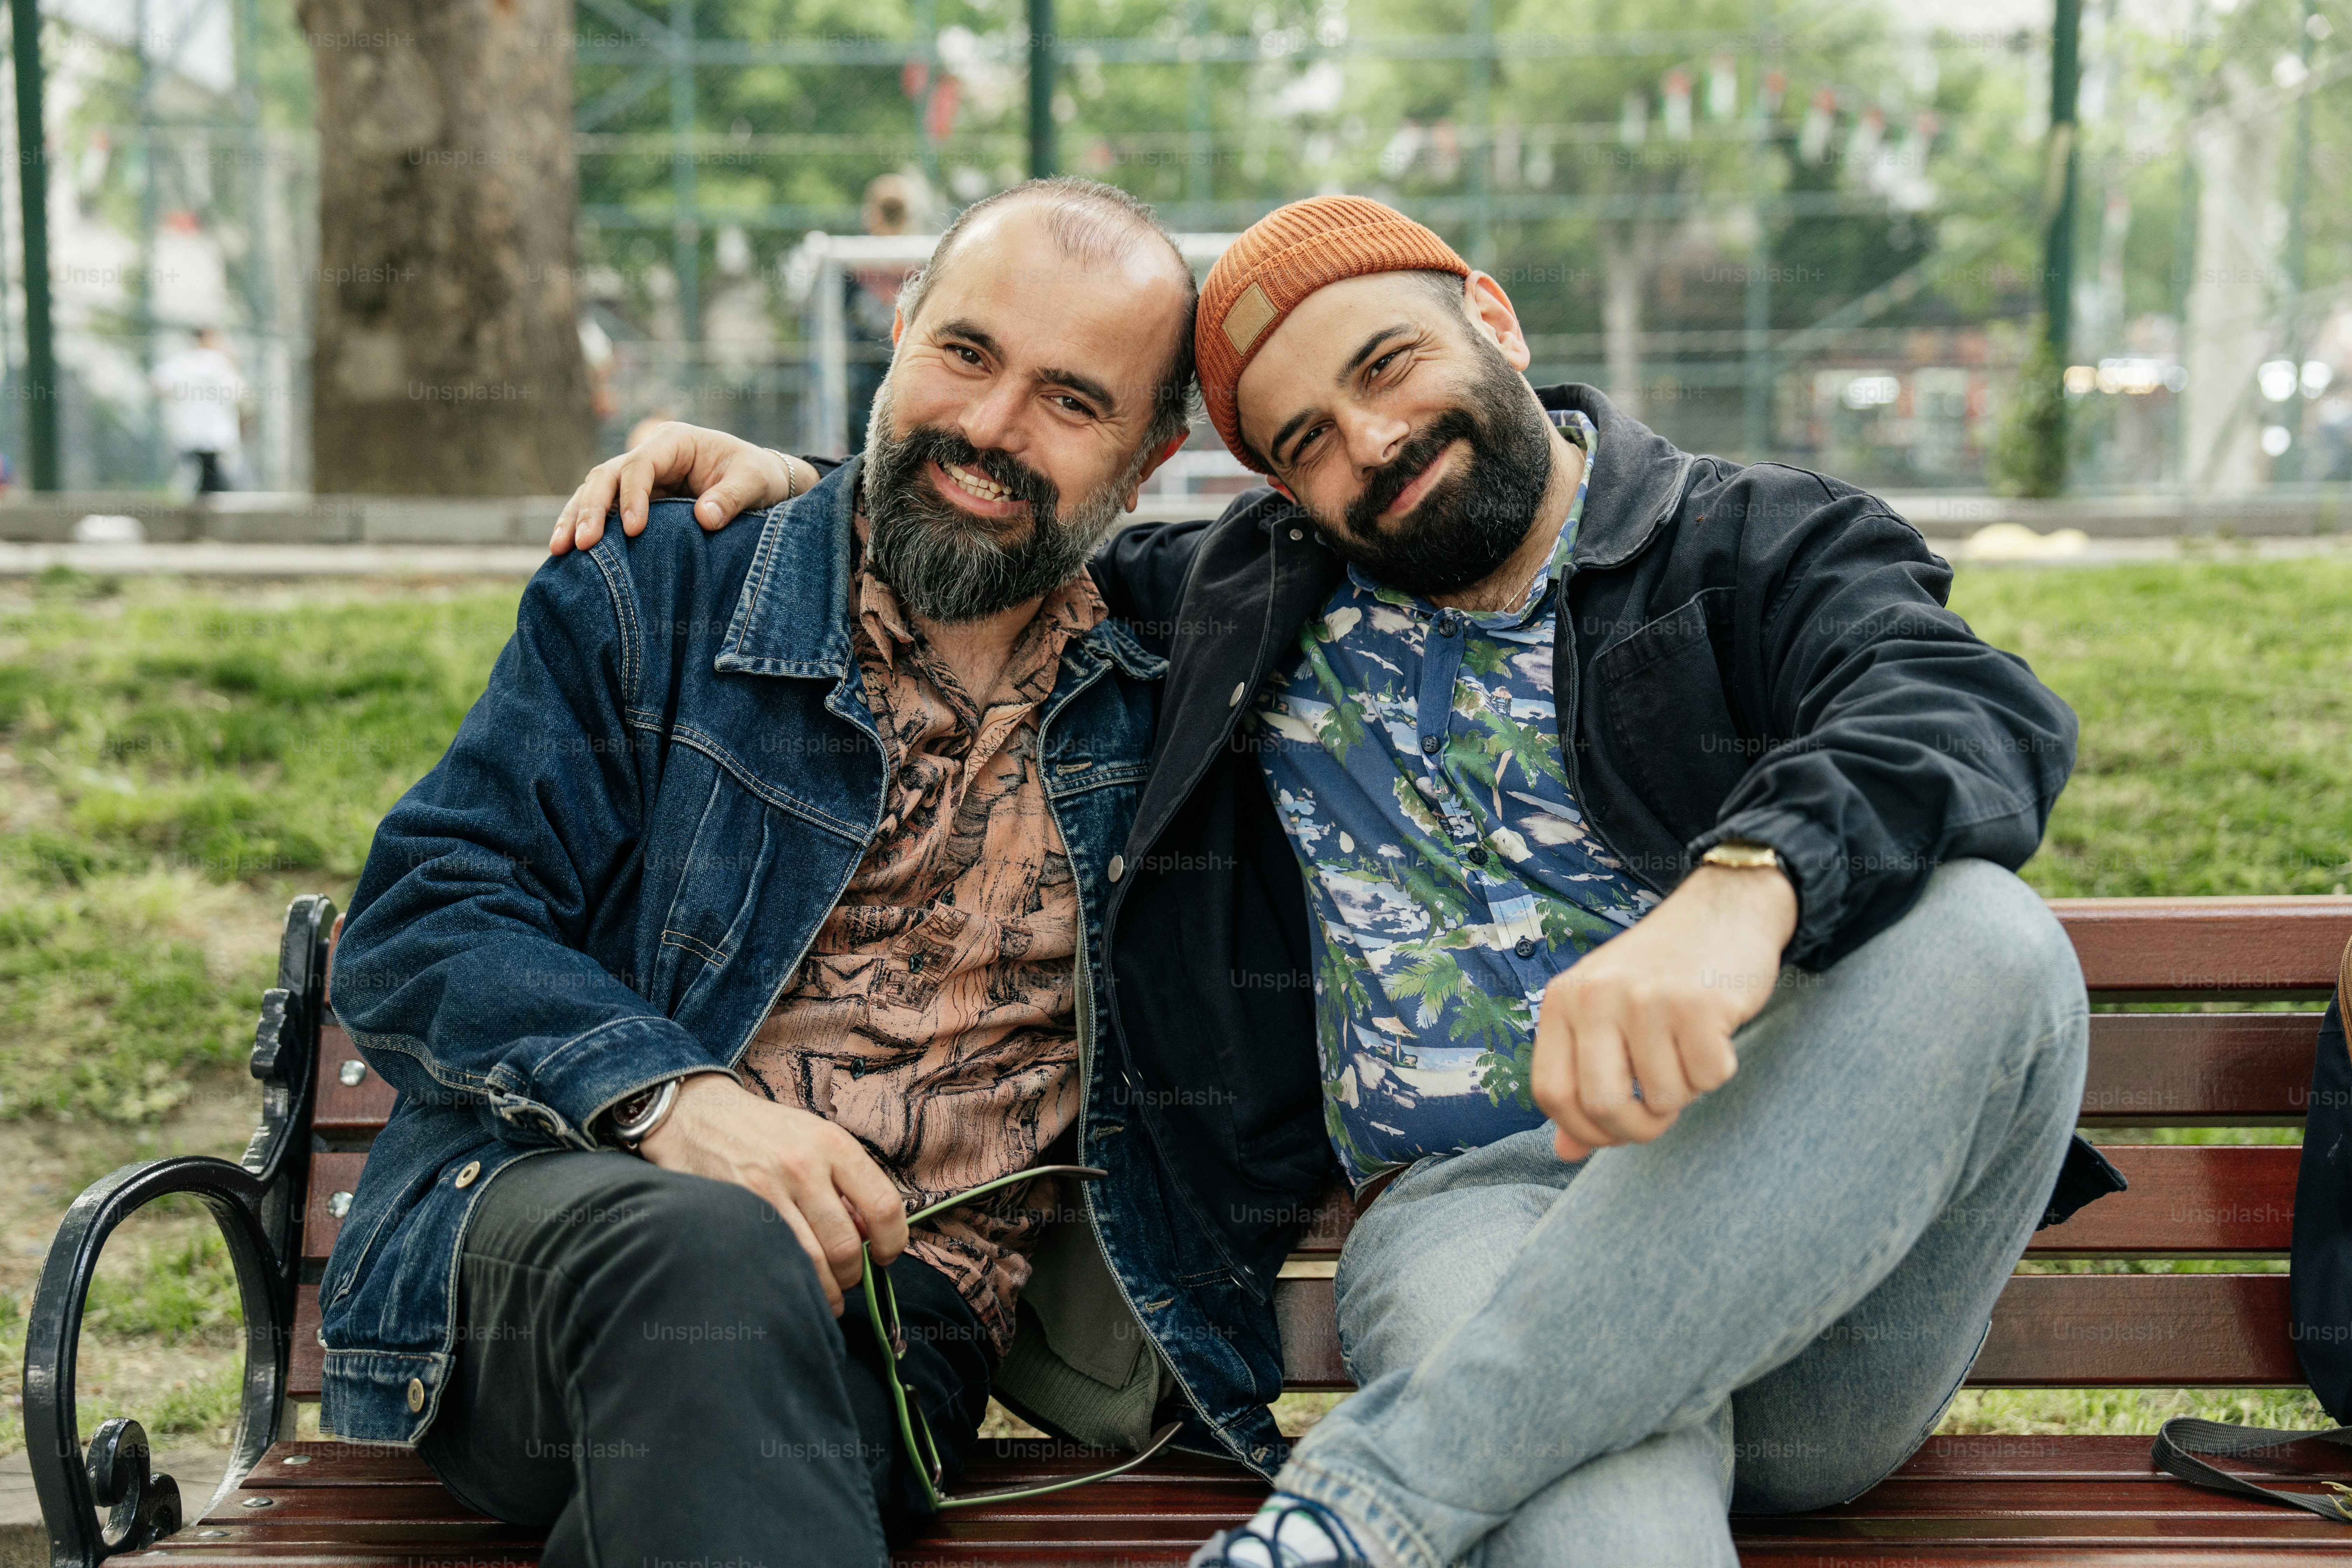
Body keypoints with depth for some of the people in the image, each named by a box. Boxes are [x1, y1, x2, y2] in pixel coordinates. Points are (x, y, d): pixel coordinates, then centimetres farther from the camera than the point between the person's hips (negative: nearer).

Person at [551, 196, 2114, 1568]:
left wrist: (1743, 887, -35)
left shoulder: (1759, 542, 9)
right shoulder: (1258, 604, 21)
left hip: (1797, 1180, 3)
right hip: (1471, 1205, -2)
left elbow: (1976, 711, -14)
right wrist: (799, 488, 20)